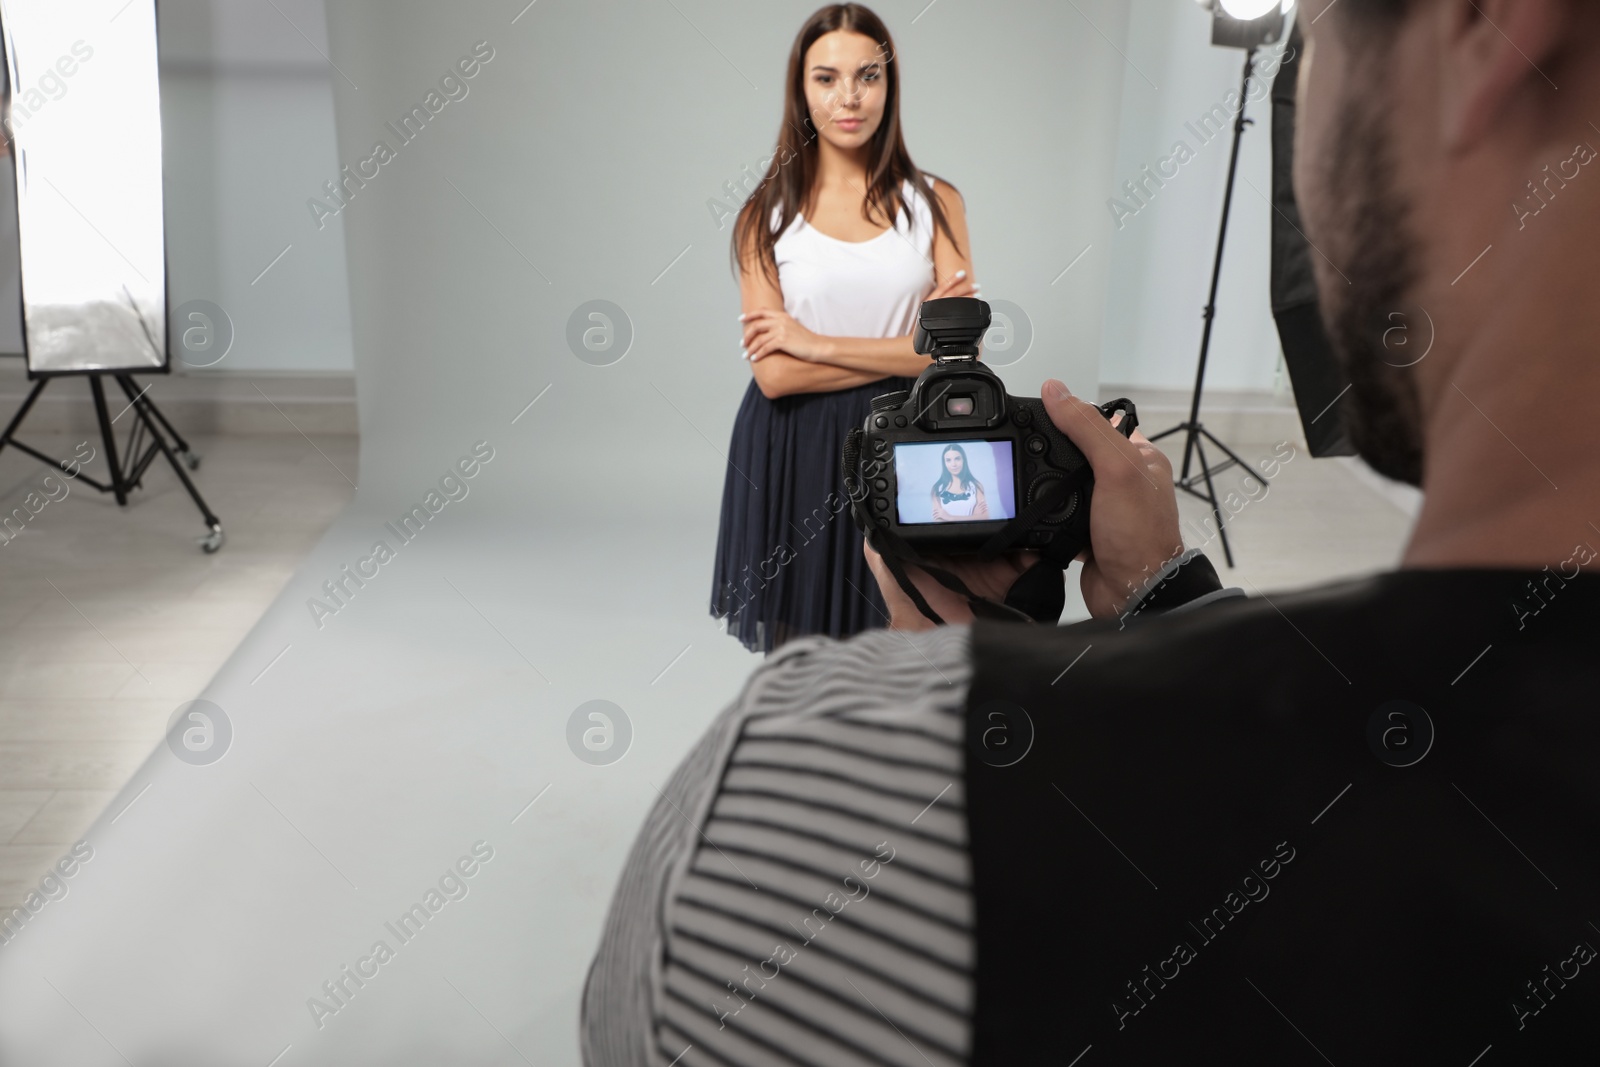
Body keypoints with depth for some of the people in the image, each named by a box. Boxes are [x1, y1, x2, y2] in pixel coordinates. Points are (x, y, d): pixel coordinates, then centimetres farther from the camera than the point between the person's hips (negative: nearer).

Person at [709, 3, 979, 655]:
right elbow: (774, 373, -10)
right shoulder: (767, 215, 1)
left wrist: (817, 343, -12)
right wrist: (911, 345, -12)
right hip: (794, 459, 0)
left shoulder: (935, 202, 3)